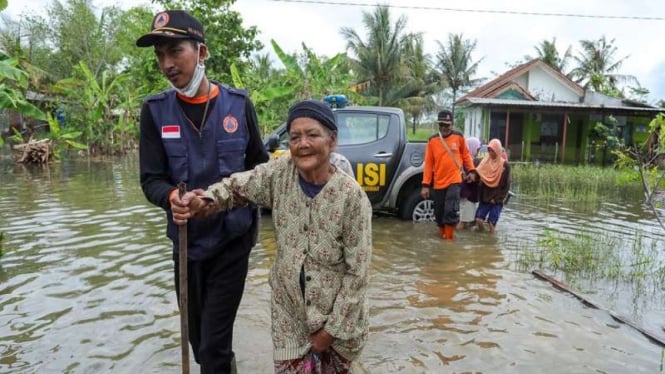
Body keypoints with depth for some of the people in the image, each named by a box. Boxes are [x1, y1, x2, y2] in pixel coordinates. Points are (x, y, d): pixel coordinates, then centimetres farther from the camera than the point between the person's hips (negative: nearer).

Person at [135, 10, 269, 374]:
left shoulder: (238, 104, -5)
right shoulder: (155, 110, -4)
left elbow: (259, 166, 5)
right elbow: (151, 179, -8)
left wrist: (252, 218, 5)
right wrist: (171, 197, -30)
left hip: (232, 240, -2)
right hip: (186, 241, 2)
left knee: (214, 343, -3)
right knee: (197, 337, 18)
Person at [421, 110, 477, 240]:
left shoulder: (459, 137, 1)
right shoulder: (432, 140, 0)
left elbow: (466, 154, 14)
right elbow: (428, 163, 1)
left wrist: (471, 170, 3)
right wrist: (426, 184, -2)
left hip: (454, 180, -2)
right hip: (438, 182, 2)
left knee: (451, 210, -14)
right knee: (439, 211, 11)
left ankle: (449, 238, -2)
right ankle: (442, 234, 33)